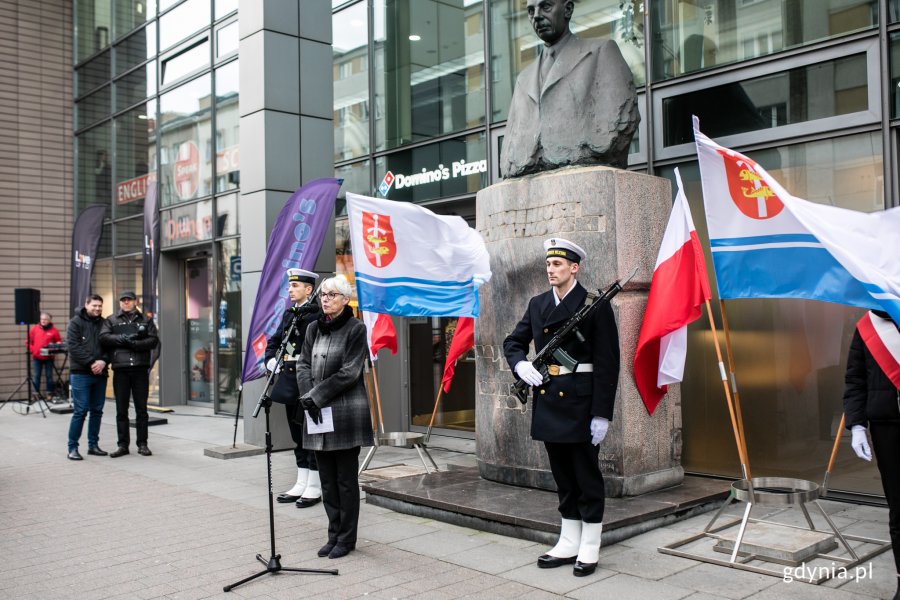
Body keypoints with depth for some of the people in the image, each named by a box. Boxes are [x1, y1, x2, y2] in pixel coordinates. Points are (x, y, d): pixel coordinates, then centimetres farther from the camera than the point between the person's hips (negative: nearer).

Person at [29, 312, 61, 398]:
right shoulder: (34, 329, 3)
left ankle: (49, 393, 14)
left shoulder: (54, 330, -2)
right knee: (36, 376, 5)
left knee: (49, 375, 6)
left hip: (48, 357, -1)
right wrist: (32, 350, 0)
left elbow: (59, 342, 6)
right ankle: (36, 393, 13)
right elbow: (29, 341, 10)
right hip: (36, 357, 1)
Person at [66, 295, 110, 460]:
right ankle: (72, 448, 2)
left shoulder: (104, 324, 13)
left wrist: (103, 361, -11)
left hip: (100, 374, 5)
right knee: (80, 411, -6)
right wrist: (91, 362, -17)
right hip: (81, 374, -5)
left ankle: (93, 445, 18)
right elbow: (73, 346, -11)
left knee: (97, 411, 9)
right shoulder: (76, 322, 0)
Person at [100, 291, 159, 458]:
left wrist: (135, 344, -14)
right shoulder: (111, 320, 12)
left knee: (141, 409, 4)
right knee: (121, 410, 4)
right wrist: (124, 338, -14)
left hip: (140, 369, 0)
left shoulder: (146, 320, 13)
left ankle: (142, 444, 11)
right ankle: (123, 445, 11)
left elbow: (154, 340, 1)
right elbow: (103, 338, -3)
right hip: (120, 370, 0)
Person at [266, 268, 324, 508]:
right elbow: (274, 340, 23)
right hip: (290, 382, 8)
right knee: (298, 435, 15)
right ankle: (301, 484, 25)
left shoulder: (316, 315, -12)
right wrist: (271, 359, 9)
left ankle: (314, 488, 10)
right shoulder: (289, 314, 14)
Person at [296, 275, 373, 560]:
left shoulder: (356, 328, -7)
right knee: (327, 479, 11)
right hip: (317, 413, 6)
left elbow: (349, 372, -13)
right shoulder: (314, 328, 12)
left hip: (346, 412, -6)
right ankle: (334, 535, 22)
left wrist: (315, 396, -13)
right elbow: (303, 364, 9)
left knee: (345, 479, 2)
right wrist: (307, 397, -7)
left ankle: (346, 538, 13)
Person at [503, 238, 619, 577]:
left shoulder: (595, 305, -8)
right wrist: (521, 365, -5)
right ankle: (569, 544, 25)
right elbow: (514, 342, 18)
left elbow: (607, 363, -10)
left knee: (587, 476, 5)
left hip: (581, 402, -6)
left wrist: (602, 413, -14)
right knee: (563, 477, 14)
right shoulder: (537, 304, 10)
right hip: (547, 401, 6)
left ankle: (589, 549, 16)